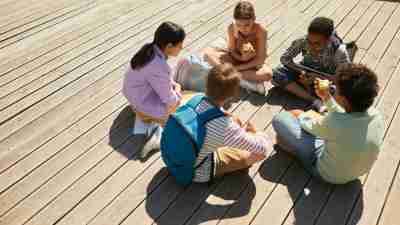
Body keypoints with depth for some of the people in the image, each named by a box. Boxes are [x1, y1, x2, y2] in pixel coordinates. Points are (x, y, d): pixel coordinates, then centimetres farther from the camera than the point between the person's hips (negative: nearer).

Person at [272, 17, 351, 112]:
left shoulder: (339, 50, -28)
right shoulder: (302, 41, -23)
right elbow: (284, 58, -12)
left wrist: (317, 77, -34)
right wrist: (302, 71, -28)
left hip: (326, 78, -3)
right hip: (306, 73, 3)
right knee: (277, 74, -25)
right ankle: (315, 101, -30)